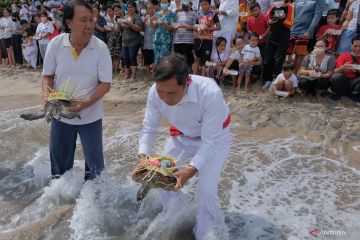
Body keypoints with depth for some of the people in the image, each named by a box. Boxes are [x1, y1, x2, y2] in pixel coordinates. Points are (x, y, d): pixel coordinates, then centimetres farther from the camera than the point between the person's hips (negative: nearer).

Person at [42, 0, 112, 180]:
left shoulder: (100, 48, -14)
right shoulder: (55, 44, -9)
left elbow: (105, 84, -13)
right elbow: (47, 76, 1)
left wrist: (87, 103, -27)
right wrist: (47, 96, -18)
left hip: (90, 116, -2)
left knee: (94, 159, 12)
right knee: (59, 158, 20)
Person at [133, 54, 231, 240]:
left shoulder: (210, 93, -41)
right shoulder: (155, 92, -28)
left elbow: (209, 140, -32)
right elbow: (149, 128, -15)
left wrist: (191, 170, -43)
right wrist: (143, 157, -31)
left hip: (214, 137, -4)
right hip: (182, 135, 4)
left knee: (206, 190, -11)